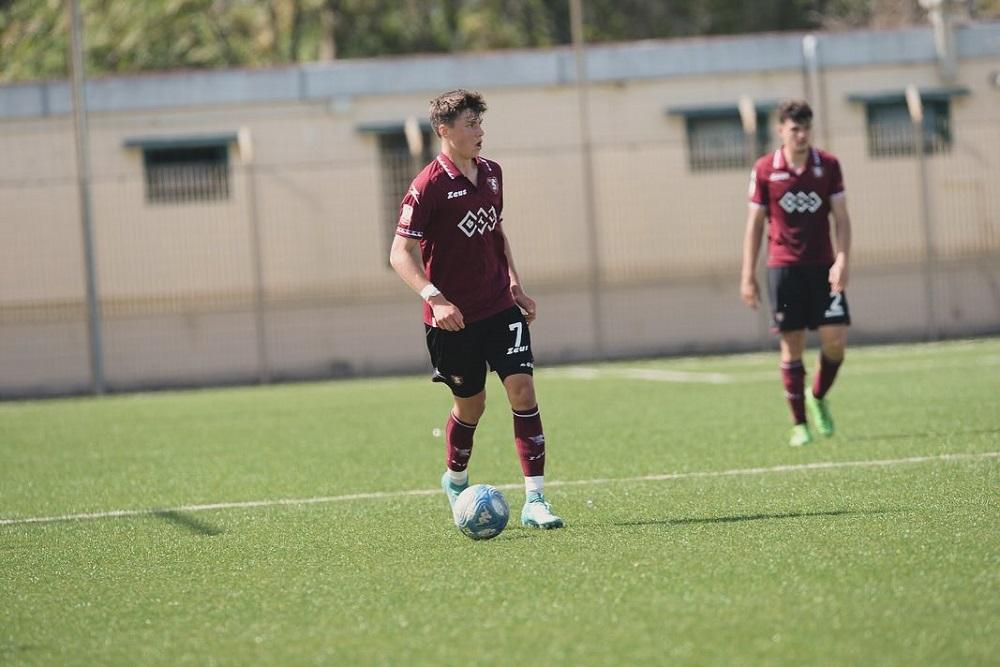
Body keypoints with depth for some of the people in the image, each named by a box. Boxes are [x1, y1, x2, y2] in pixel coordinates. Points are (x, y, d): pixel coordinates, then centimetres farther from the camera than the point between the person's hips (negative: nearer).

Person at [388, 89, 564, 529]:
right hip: (453, 318, -4)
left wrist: (515, 283, 17)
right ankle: (455, 481, 38)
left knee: (522, 389, -10)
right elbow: (400, 253, -17)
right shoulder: (429, 186, -14)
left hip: (500, 308, 4)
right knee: (470, 405, 8)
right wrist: (434, 298, -28)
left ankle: (535, 500, -10)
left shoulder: (491, 173, 7)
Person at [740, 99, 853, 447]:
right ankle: (800, 424, 7)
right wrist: (747, 276, 2)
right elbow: (755, 223, 5)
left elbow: (841, 217, 0)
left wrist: (842, 259, -14)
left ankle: (818, 397, 20)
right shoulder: (764, 170, 0)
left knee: (835, 338, -8)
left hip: (823, 266, 1)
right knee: (792, 345, -1)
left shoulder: (828, 165, 2)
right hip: (784, 266, -1)